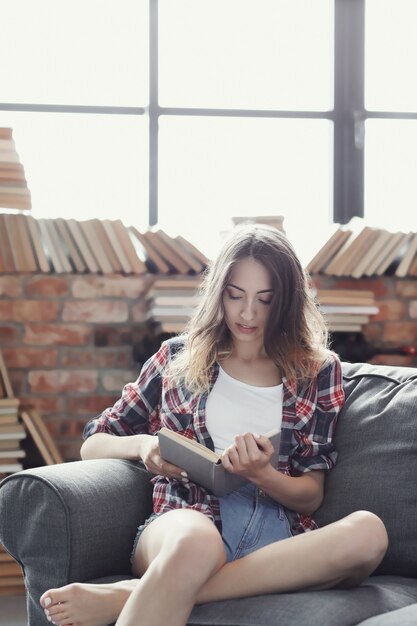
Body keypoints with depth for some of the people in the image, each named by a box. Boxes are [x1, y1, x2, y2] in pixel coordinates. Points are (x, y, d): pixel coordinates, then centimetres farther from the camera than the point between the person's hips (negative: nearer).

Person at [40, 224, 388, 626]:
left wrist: (260, 475, -11)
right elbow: (92, 446, 20)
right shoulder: (178, 356, 16)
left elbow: (310, 497, 12)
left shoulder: (317, 370, 16)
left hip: (276, 533, 3)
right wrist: (141, 444, -3)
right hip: (187, 517, -2)